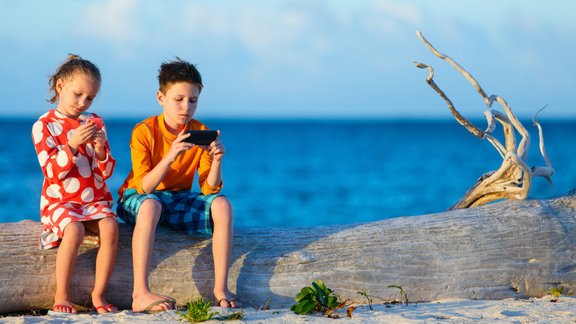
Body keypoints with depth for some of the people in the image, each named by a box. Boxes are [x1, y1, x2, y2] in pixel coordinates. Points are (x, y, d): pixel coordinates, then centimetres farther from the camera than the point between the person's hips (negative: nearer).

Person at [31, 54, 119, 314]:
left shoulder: (94, 122, 10)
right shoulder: (44, 126, -1)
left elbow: (105, 173, 7)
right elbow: (52, 172, -12)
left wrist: (100, 150, -14)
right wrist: (73, 144, -25)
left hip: (96, 199, 3)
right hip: (60, 200, -3)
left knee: (110, 227, -28)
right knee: (74, 230, -34)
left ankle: (99, 294, -18)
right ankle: (61, 296, -22)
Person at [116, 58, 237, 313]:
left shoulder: (201, 133, -5)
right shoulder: (144, 131, -16)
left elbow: (208, 189, -8)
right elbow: (144, 187, -24)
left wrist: (216, 160, -27)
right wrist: (170, 156, -37)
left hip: (179, 201, 4)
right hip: (138, 198, -4)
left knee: (221, 204, -23)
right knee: (150, 204, -40)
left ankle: (221, 289, -21)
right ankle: (140, 295, -44)